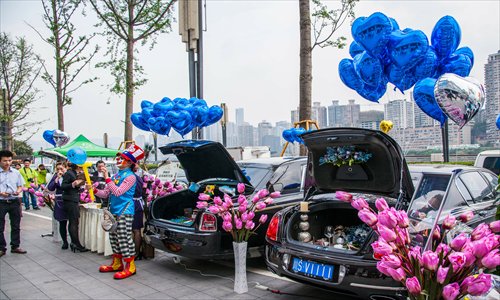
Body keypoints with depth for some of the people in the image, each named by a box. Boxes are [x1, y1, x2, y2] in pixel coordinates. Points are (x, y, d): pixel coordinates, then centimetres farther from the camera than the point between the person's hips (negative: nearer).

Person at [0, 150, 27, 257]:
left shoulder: (16, 172, 6)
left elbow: (20, 186, 11)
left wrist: (18, 191, -10)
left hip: (15, 201, 3)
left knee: (16, 226, 10)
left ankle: (15, 246, 21)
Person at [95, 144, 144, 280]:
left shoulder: (130, 176, -11)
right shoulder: (116, 175, 13)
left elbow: (118, 192, -21)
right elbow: (106, 193, 14)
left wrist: (107, 178, -20)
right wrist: (95, 191, -4)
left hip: (124, 212, -9)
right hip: (114, 211, 9)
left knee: (124, 238, -7)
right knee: (114, 238, 15)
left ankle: (130, 267, 2)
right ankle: (116, 263, 28)